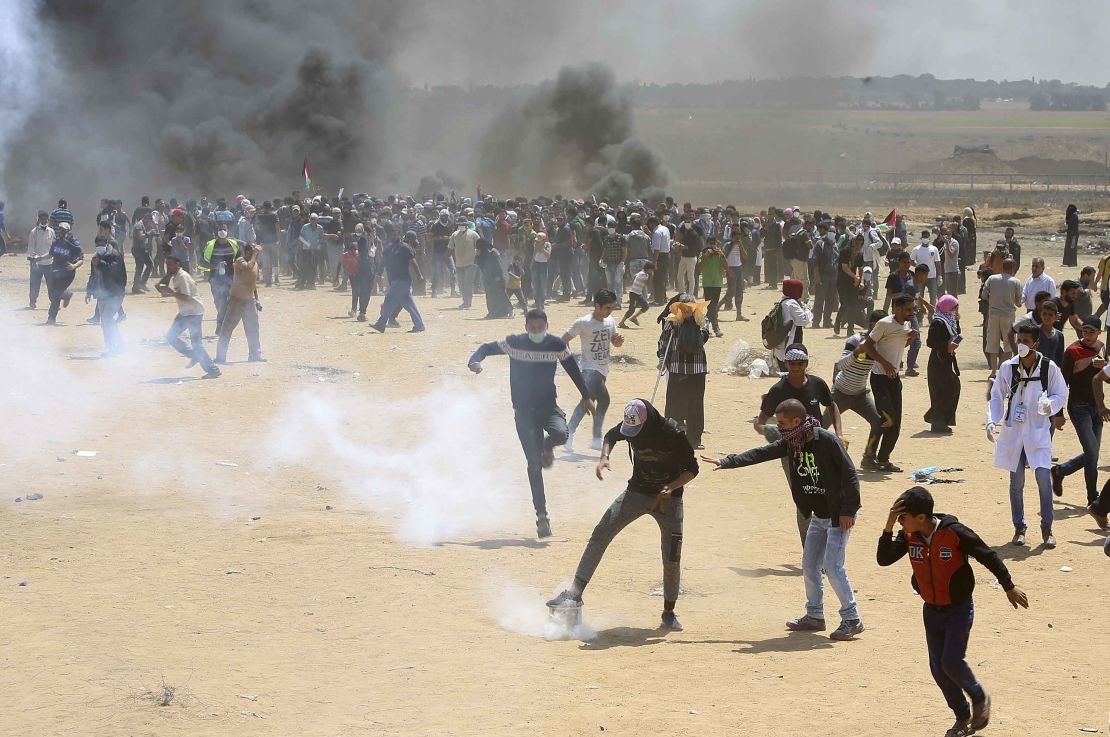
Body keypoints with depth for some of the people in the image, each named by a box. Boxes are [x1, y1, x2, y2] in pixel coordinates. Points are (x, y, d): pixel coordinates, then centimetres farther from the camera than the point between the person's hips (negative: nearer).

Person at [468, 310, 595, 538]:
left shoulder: (557, 345, -3)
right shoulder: (514, 343, -7)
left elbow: (573, 370, 8)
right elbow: (486, 348, -1)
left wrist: (586, 397, 13)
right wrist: (474, 362, -23)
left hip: (549, 406, 1)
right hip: (524, 411, -1)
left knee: (560, 433, -32)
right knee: (534, 464, -7)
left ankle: (547, 446, 9)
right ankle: (542, 515, 1)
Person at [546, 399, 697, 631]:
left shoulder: (673, 434, -23)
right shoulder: (630, 427, -13)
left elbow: (692, 469, -13)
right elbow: (611, 436, 11)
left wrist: (670, 488, -28)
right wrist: (604, 457, -8)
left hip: (669, 498, -3)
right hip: (637, 492, 3)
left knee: (672, 558, -5)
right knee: (600, 534, -11)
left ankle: (669, 612, 16)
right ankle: (575, 592, -13)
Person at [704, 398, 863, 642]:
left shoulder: (826, 440, -21)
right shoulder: (790, 443, 1)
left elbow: (849, 474, -20)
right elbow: (760, 454, 3)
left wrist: (848, 511, -21)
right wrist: (726, 462, -5)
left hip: (839, 514, -8)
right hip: (818, 516, 8)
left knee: (833, 567, -13)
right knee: (810, 566, 13)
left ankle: (852, 620, -3)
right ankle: (814, 616, 26)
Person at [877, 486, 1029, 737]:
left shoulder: (955, 533, -23)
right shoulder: (909, 536, -7)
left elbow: (988, 556, -14)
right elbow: (884, 559, -13)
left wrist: (1009, 587, -7)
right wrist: (889, 527, -25)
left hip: (959, 608, -6)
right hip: (931, 610, 6)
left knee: (951, 662, -16)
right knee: (938, 669, 6)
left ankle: (980, 699, 13)